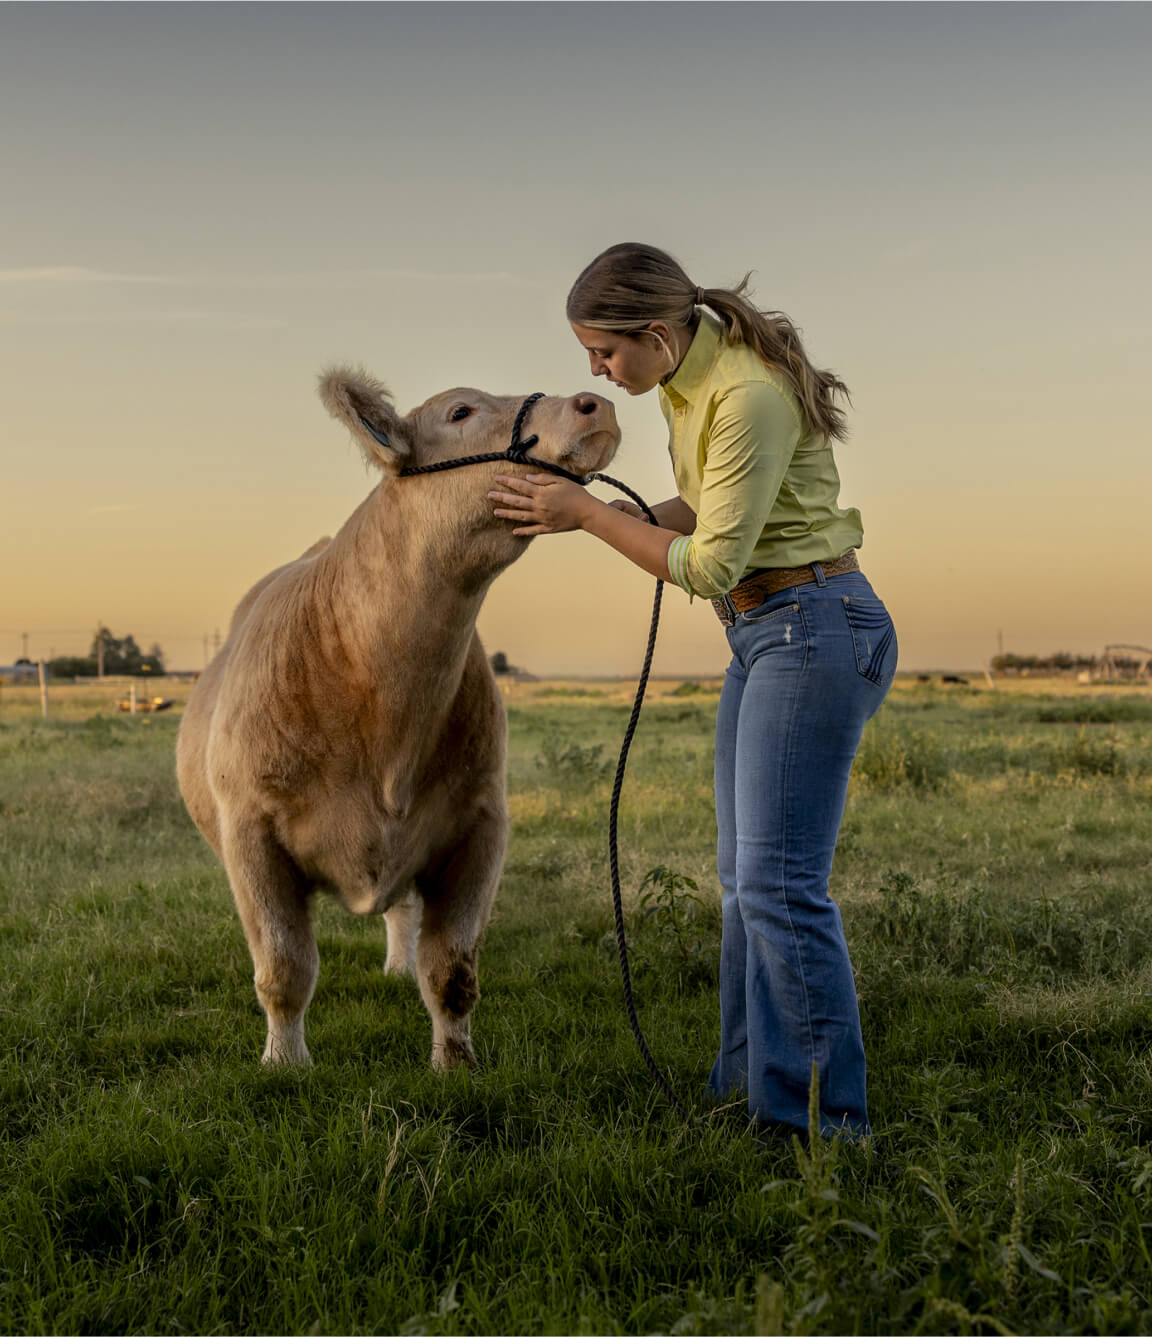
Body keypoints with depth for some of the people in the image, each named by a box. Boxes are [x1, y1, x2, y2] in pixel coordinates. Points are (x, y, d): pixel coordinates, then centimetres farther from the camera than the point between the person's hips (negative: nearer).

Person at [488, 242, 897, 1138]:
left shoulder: (749, 396, -23)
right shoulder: (688, 381, 7)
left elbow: (710, 565, -20)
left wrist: (587, 514, -14)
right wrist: (582, 511, 1)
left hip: (816, 629, -10)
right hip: (765, 635, 10)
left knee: (779, 880, -10)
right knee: (746, 875, 13)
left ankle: (823, 1120, -2)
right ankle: (749, 1094, 22)